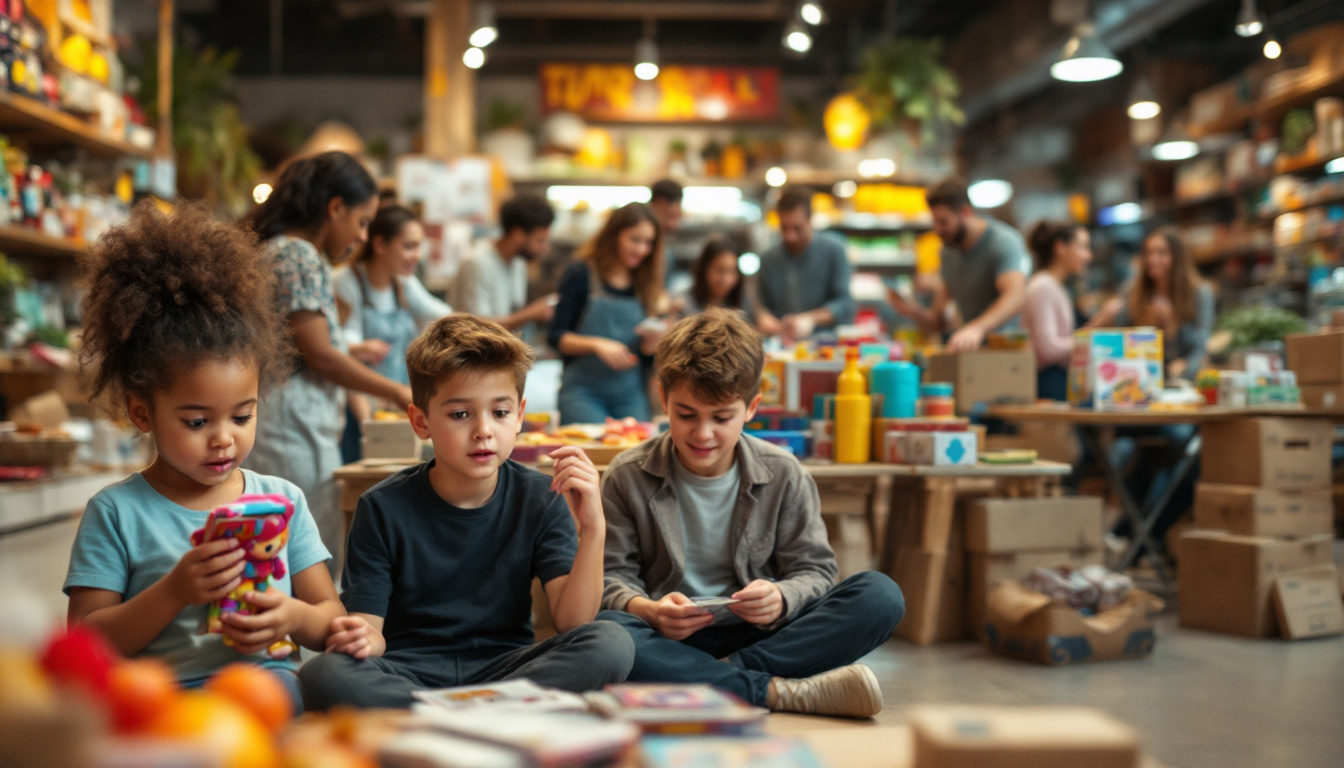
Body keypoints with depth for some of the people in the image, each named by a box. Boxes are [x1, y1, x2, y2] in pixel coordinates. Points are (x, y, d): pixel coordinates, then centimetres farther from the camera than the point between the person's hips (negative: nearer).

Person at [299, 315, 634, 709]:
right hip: (408, 671, -1)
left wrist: (592, 529, -25)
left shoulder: (541, 499, -2)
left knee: (611, 643, -26)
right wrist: (362, 638, -30)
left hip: (504, 667, 1)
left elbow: (572, 620, -10)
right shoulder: (384, 508, -5)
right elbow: (370, 626, -5)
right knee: (322, 675, -32)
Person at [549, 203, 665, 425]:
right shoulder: (581, 275, -2)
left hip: (631, 395, 4)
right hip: (583, 391, -4)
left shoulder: (646, 283, 10)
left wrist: (653, 337, -11)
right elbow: (557, 337, -5)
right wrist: (597, 344, -21)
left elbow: (647, 350, 11)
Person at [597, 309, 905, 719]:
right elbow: (612, 575, 0)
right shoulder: (628, 477, 1)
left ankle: (725, 674, -28)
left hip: (761, 636, 2)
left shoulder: (783, 475, 4)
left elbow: (814, 570, 4)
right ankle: (784, 692, -36)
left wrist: (781, 598, -20)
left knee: (882, 596, -20)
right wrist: (647, 609, -23)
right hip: (670, 639, -1)